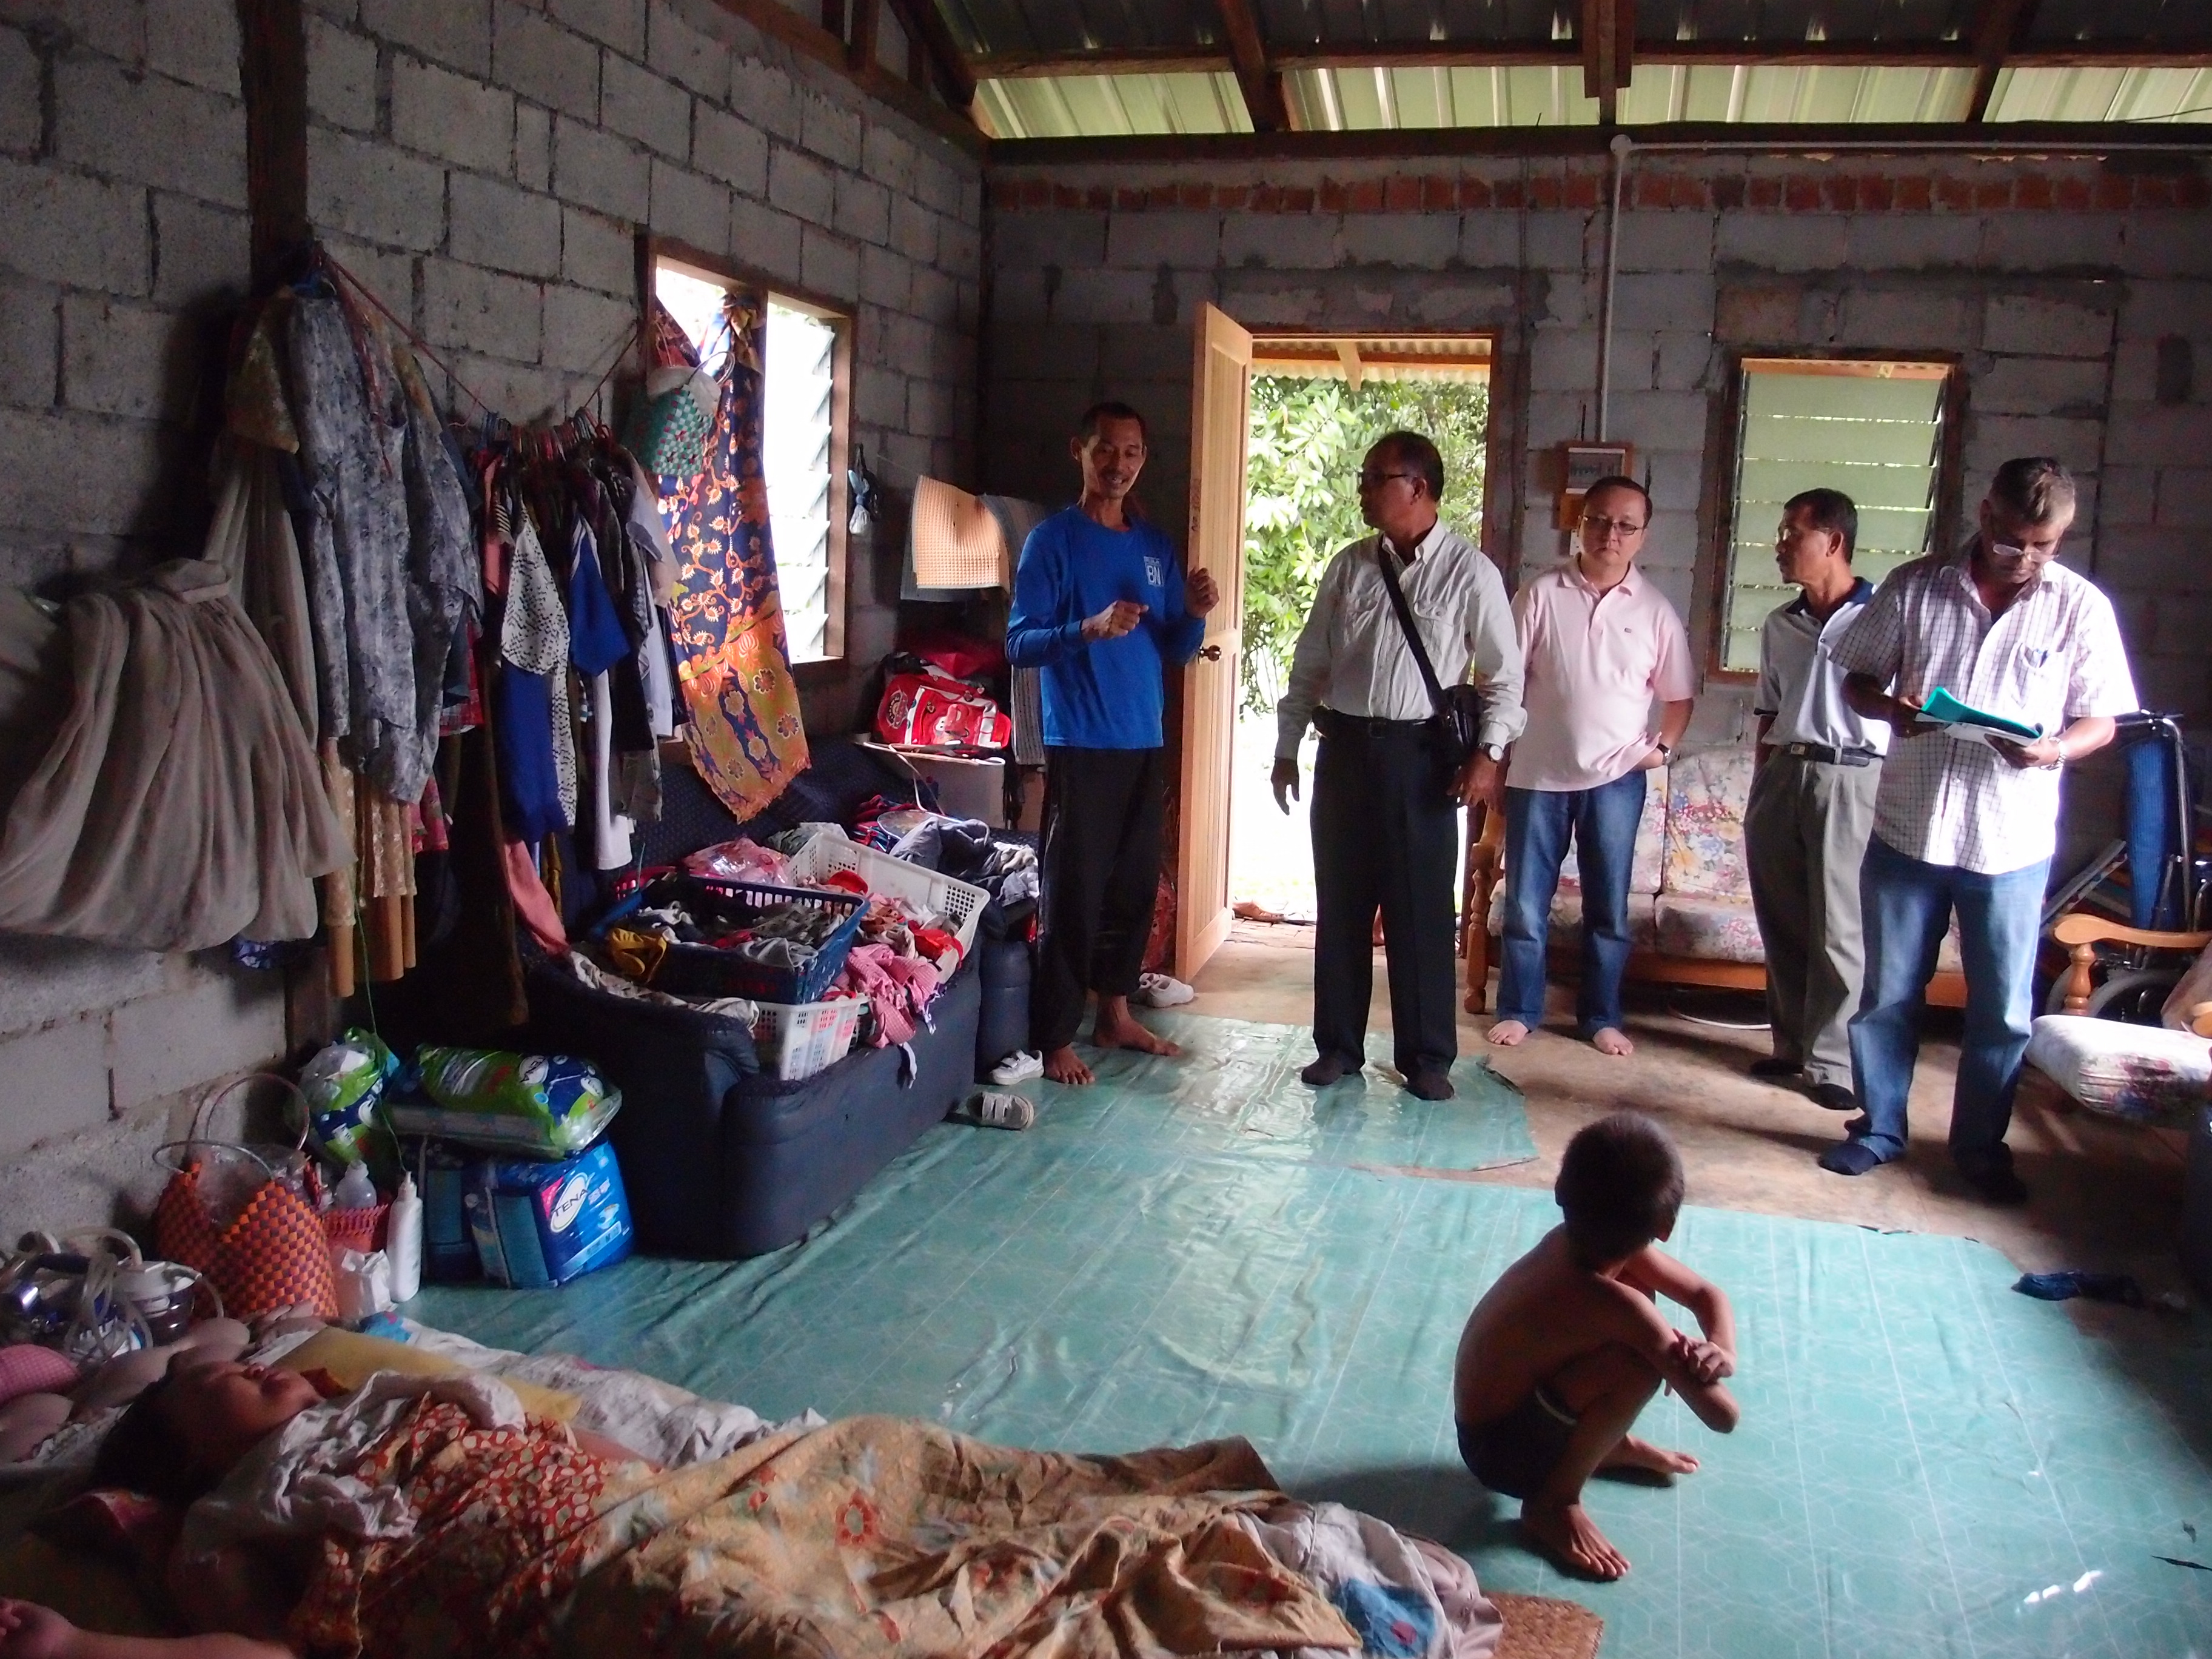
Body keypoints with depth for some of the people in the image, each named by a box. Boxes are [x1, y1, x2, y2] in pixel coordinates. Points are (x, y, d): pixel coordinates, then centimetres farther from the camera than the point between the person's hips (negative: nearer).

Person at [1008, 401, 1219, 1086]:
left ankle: (1115, 1014, 26)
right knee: (1073, 893, -5)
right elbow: (1020, 643, -10)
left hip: (1144, 744, 6)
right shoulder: (1053, 540, -5)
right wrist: (1090, 628, -26)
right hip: (1079, 746, -6)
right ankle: (1055, 1037, 3)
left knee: (1135, 886, 12)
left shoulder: (1156, 547, 13)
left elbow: (1175, 652, 14)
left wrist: (1195, 613, -7)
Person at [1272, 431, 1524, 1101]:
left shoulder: (1470, 571, -4)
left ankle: (1427, 1055, 16)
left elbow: (1504, 674, -1)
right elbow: (1310, 663, 11)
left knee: (1421, 910, 3)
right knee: (1340, 903, 9)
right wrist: (1287, 749, 9)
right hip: (1344, 747, 4)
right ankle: (1338, 1044, 21)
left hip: (1419, 753, -4)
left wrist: (1488, 752, -11)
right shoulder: (1349, 565, 7)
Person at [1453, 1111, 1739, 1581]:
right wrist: (1697, 1367, -10)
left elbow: (1708, 1294, -1)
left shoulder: (1571, 1240, -12)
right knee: (1640, 1364, -31)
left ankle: (1609, 1443, 20)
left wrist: (1722, 1351, -21)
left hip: (1512, 1399, 8)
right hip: (1501, 1450, -8)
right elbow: (1723, 1416, -29)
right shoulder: (1615, 1305, -33)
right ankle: (1553, 1501, -8)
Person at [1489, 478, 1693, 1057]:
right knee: (1526, 902, 6)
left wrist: (1663, 747, -2)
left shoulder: (1655, 610, 1)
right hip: (1538, 773, -1)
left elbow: (1678, 695, 10)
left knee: (1609, 906, 9)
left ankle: (1602, 1016, 22)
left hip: (1616, 778, 1)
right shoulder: (1541, 595, -3)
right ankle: (1519, 1009, 20)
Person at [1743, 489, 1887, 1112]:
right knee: (1782, 922, 10)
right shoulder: (1780, 625, 13)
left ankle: (1831, 1060, 6)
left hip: (1849, 779, -6)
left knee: (1840, 930, -2)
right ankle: (1790, 1043, 22)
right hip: (1781, 775, 6)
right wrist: (1761, 787, 14)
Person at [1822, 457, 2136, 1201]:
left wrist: (2054, 749, -19)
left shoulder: (2081, 606, -2)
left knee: (2003, 1009, 9)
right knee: (1887, 993, 11)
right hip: (1906, 830, 1)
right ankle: (1878, 1127, 28)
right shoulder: (1915, 584, -1)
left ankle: (1980, 1146, 27)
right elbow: (1858, 678, 6)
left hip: (2012, 844, 0)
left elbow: (2101, 719, 3)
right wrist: (1891, 708, -16)